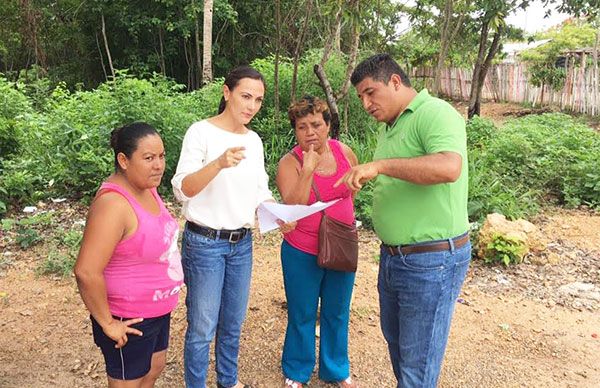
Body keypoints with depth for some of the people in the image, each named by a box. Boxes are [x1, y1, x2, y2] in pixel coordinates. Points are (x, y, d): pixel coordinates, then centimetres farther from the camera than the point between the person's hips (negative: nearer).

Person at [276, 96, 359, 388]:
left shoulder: (343, 151, -4)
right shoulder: (289, 163, -14)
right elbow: (294, 207, -25)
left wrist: (342, 216, 9)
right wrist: (308, 169, -32)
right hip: (302, 253, -3)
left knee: (337, 314, 18)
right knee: (302, 316, 12)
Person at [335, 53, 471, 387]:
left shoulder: (435, 113, -16)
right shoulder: (390, 127, 13)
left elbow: (449, 167, -34)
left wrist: (381, 165, -32)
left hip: (431, 262, -9)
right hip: (393, 257, 9)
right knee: (395, 340, 25)